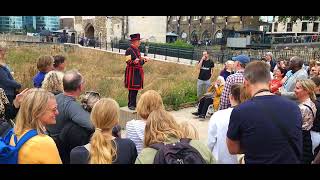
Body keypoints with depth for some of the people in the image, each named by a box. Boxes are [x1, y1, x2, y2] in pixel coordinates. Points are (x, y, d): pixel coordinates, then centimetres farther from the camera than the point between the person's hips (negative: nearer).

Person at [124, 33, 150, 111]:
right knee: (132, 89, -6)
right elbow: (128, 62, -17)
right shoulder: (129, 50, -12)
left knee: (136, 89, 12)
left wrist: (144, 60, 9)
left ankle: (134, 104, 21)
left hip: (138, 72, 9)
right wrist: (134, 62, -34)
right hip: (132, 72, -8)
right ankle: (131, 105, 3)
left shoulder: (137, 50, 15)